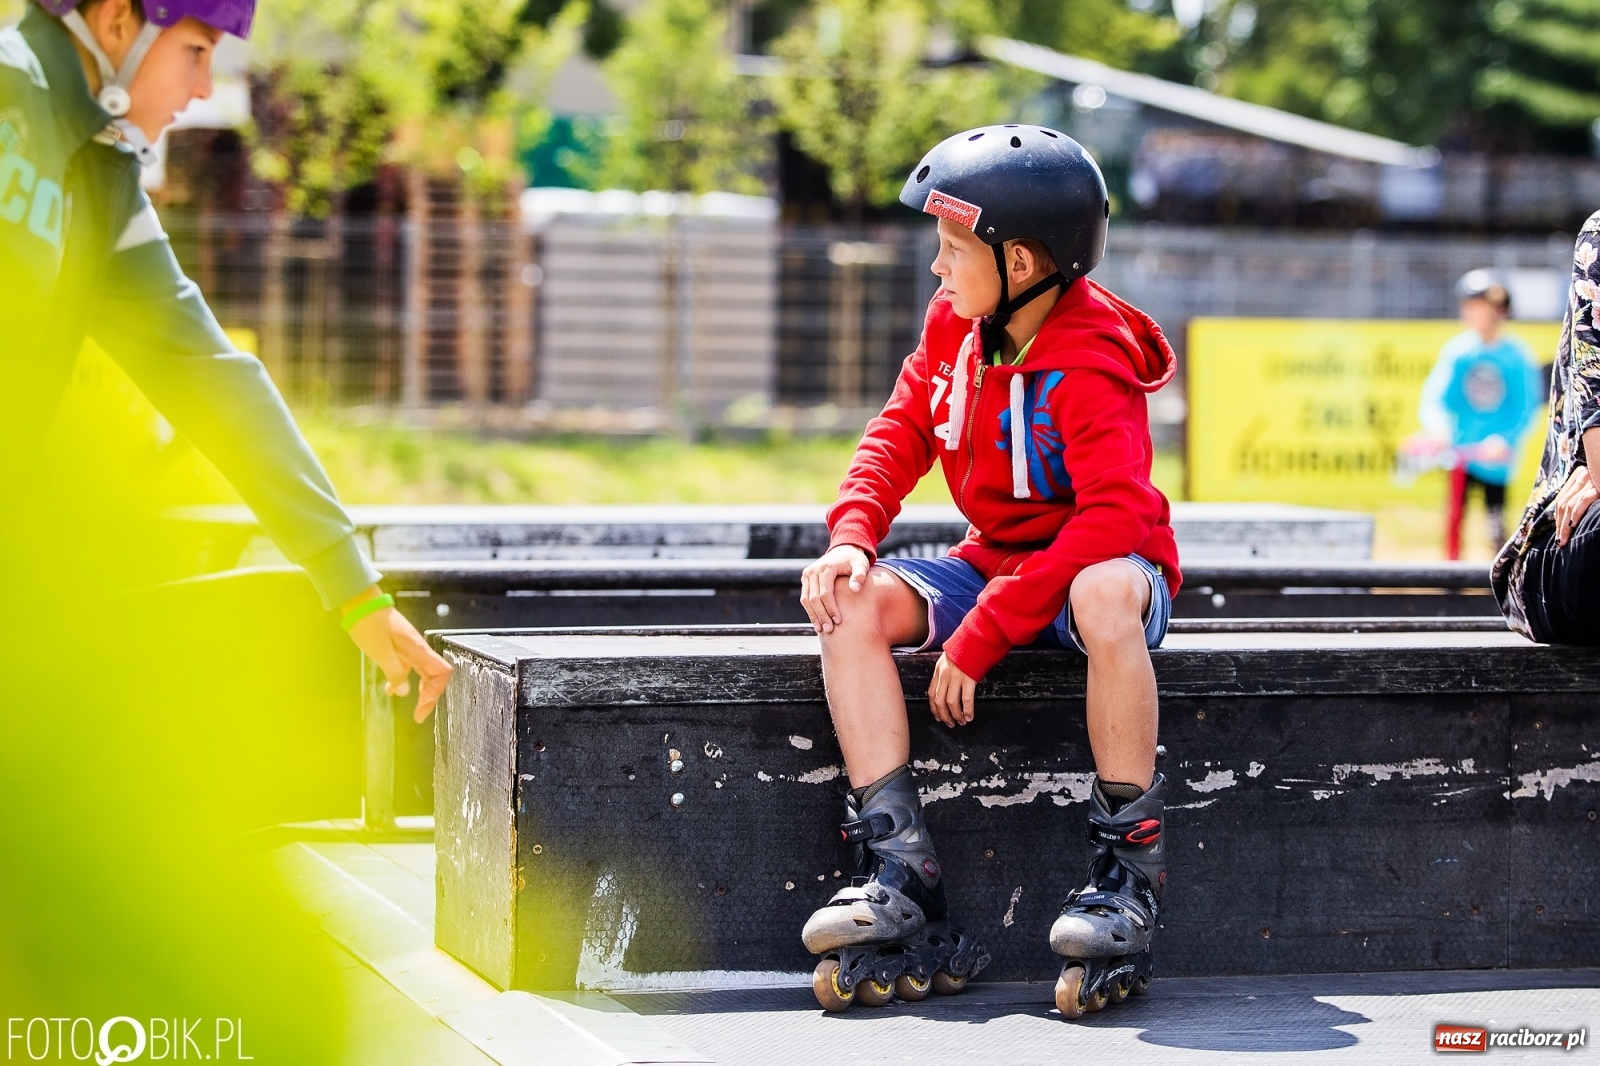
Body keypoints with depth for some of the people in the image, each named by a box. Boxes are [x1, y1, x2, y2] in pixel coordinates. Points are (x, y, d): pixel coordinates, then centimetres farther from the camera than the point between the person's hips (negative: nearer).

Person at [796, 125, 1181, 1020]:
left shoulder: (1091, 362, -23)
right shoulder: (952, 323, 0)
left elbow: (1113, 517, -32)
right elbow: (903, 431, 6)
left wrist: (981, 635, -34)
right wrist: (852, 536, -16)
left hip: (1100, 565, -7)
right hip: (995, 561, 7)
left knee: (1105, 595, -43)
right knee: (851, 603, -19)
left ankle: (1130, 874, -32)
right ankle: (903, 880, -25)